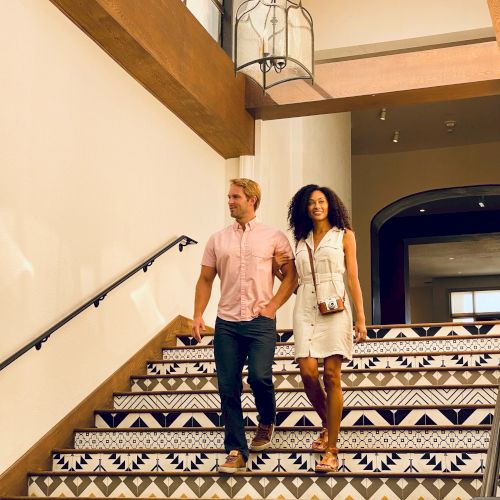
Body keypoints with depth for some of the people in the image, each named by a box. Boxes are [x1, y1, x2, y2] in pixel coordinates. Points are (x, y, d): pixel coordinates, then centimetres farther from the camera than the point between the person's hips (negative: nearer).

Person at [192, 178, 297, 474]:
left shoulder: (274, 237, 3)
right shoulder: (218, 240, 11)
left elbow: (291, 275, 4)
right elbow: (205, 280, 13)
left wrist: (273, 306, -6)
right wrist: (198, 315, 2)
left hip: (260, 322, -3)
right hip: (226, 323, 3)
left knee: (260, 377, -16)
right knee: (228, 388, 0)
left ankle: (267, 422, 17)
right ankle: (236, 452, 10)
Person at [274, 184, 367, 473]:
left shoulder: (344, 235, 9)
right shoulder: (302, 241, 17)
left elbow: (353, 279, 4)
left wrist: (361, 318, -2)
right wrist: (277, 270, 1)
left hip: (334, 308, -3)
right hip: (306, 310, 3)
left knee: (332, 376, -7)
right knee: (308, 372, -10)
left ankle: (332, 450, -4)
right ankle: (328, 425, 20)